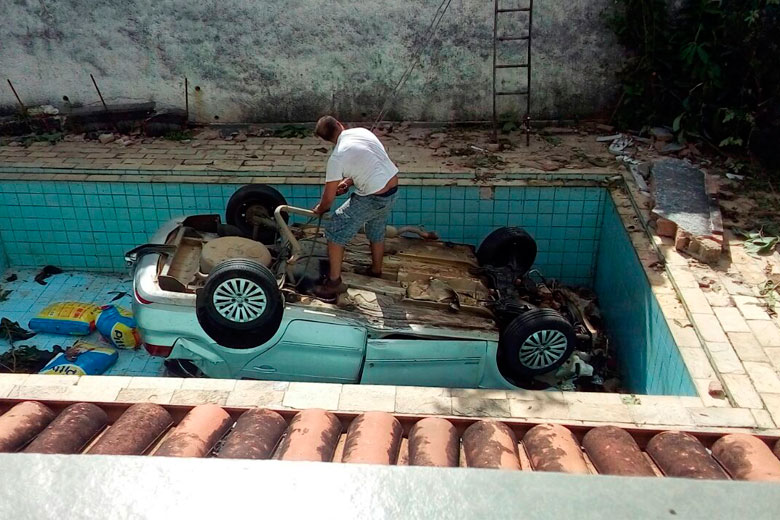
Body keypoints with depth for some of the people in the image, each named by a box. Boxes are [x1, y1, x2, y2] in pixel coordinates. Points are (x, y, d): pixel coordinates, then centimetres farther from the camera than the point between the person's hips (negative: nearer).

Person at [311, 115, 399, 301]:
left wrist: (319, 209, 14)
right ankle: (376, 271, 50)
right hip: (393, 190, 7)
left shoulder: (337, 157, -16)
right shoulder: (362, 131, 2)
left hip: (372, 199, -7)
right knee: (377, 231, 30)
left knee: (334, 231, 6)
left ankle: (334, 282, 12)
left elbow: (328, 197, -7)